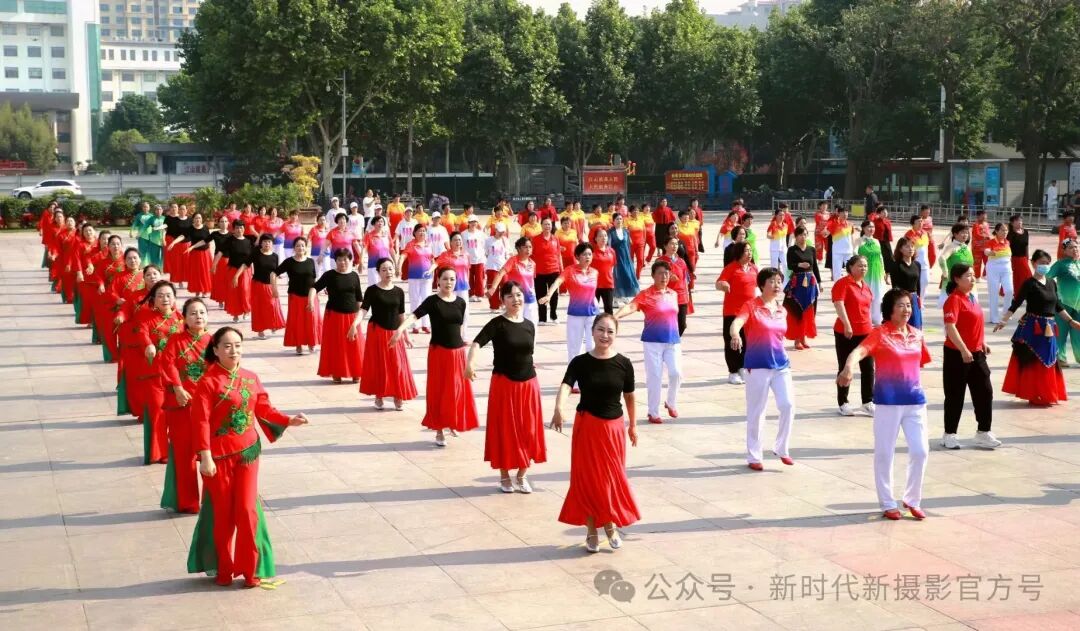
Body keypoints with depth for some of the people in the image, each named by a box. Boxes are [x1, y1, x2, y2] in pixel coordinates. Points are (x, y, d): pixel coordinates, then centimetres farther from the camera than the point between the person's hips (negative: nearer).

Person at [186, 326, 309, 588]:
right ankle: (223, 569, 23)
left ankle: (250, 569, 14)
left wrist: (288, 421, -4)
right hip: (219, 456, -4)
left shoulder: (251, 378, 4)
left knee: (247, 510, 3)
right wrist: (205, 457, -19)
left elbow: (264, 409, 11)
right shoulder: (208, 382, -12)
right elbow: (201, 422, -15)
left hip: (248, 452, 4)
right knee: (222, 513, 7)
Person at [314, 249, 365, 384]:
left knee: (354, 345, 4)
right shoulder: (330, 275, -4)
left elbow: (359, 298, 11)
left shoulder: (354, 276, 5)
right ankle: (336, 373, 12)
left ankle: (355, 373, 14)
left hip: (352, 316, 2)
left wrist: (359, 314, 10)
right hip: (334, 315, -2)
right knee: (335, 345, 1)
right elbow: (315, 287, -9)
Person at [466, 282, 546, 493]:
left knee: (528, 431, 8)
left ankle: (522, 476, 22)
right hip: (504, 383, -4)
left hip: (528, 383, 4)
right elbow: (477, 342, -26)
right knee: (505, 431, 3)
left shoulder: (529, 325, 4)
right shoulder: (498, 324, -11)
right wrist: (470, 363, -44)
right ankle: (504, 476, 18)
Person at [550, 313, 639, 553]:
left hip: (614, 426, 1)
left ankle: (610, 524, 31)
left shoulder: (623, 363, -6)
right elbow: (565, 385, -26)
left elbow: (629, 395, 6)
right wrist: (559, 409, -46)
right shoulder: (581, 362, -11)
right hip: (587, 425, -1)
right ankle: (591, 531, 18)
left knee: (613, 477, 10)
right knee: (588, 478, 4)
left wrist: (633, 425, 14)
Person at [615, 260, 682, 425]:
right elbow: (631, 306, -26)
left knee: (676, 373, -4)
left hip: (673, 341, 4)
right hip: (653, 341, -4)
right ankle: (653, 412, 12)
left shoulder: (673, 294, 9)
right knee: (654, 376, -1)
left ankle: (670, 403, 22)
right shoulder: (646, 295, -10)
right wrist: (616, 315, -44)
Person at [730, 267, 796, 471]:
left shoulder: (782, 311, 10)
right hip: (757, 366, -5)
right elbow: (737, 322, -28)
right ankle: (753, 456, 14)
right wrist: (735, 335, -48)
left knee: (788, 405, -6)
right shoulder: (751, 306, -9)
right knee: (756, 412, 2)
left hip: (781, 365, 5)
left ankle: (782, 448, 13)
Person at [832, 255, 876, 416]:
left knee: (868, 368, 4)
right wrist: (846, 324, -32)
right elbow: (839, 304, -23)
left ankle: (868, 402, 12)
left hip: (865, 332, 6)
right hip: (845, 333, -6)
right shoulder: (843, 283, -10)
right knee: (845, 368, 3)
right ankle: (843, 403, 11)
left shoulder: (866, 286, 13)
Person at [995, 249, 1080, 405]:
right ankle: (1035, 396, 7)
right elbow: (1016, 304, -14)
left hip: (1048, 328, 7)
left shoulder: (1052, 282, 10)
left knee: (1048, 361, 12)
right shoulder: (1030, 284, -10)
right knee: (1033, 362, -2)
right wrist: (1004, 321, -21)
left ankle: (1046, 395, 23)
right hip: (1032, 328, -7)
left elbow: (1058, 305, 18)